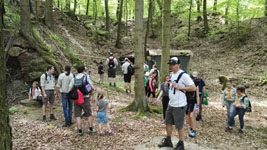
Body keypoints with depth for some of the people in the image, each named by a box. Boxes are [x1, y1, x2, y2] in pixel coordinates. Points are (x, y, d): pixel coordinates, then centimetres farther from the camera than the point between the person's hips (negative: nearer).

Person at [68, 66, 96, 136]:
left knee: (78, 115, 7)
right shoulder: (86, 77, 0)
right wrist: (90, 94, 8)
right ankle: (90, 129, 17)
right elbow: (92, 87, -7)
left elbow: (69, 90, 0)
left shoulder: (74, 79, 8)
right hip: (85, 98, -2)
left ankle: (80, 131, 7)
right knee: (89, 114, 11)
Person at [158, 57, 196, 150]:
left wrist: (179, 87, -23)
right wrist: (168, 85, 1)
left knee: (179, 126, 4)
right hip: (171, 104, 9)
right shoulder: (171, 74, 9)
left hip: (179, 106, -8)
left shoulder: (183, 75, -18)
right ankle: (168, 141, 36)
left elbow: (193, 88, -20)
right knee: (168, 122, 19)